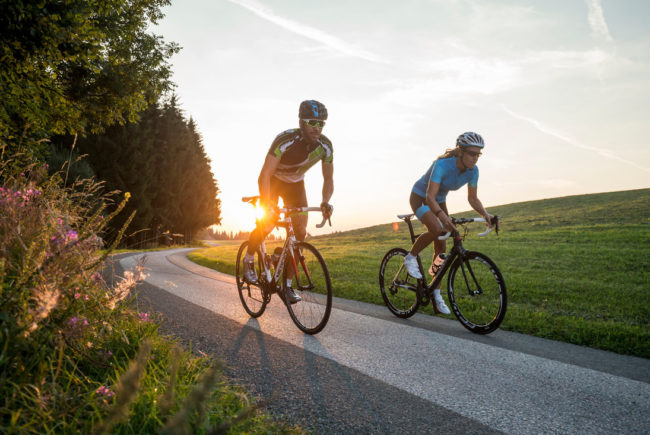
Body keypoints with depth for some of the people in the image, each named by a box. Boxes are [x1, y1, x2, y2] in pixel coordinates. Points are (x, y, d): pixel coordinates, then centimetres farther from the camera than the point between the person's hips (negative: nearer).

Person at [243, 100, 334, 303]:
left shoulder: (325, 146, -20)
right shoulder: (285, 140, -34)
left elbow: (328, 179, -11)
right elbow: (264, 174, -38)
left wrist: (325, 201, -30)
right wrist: (268, 206, -49)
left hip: (295, 184, 4)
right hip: (273, 181, -4)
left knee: (300, 232, -9)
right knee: (266, 225, -22)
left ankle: (287, 284, 3)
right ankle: (249, 260, 11)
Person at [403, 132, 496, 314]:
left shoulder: (472, 171, -15)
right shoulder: (442, 165, -33)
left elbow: (473, 199, -6)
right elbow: (430, 197, -42)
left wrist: (485, 214, -25)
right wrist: (443, 217, -58)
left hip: (439, 202, 6)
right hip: (419, 197, -6)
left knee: (441, 248, -1)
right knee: (437, 230, -34)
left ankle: (436, 294, 11)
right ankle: (411, 257, -7)